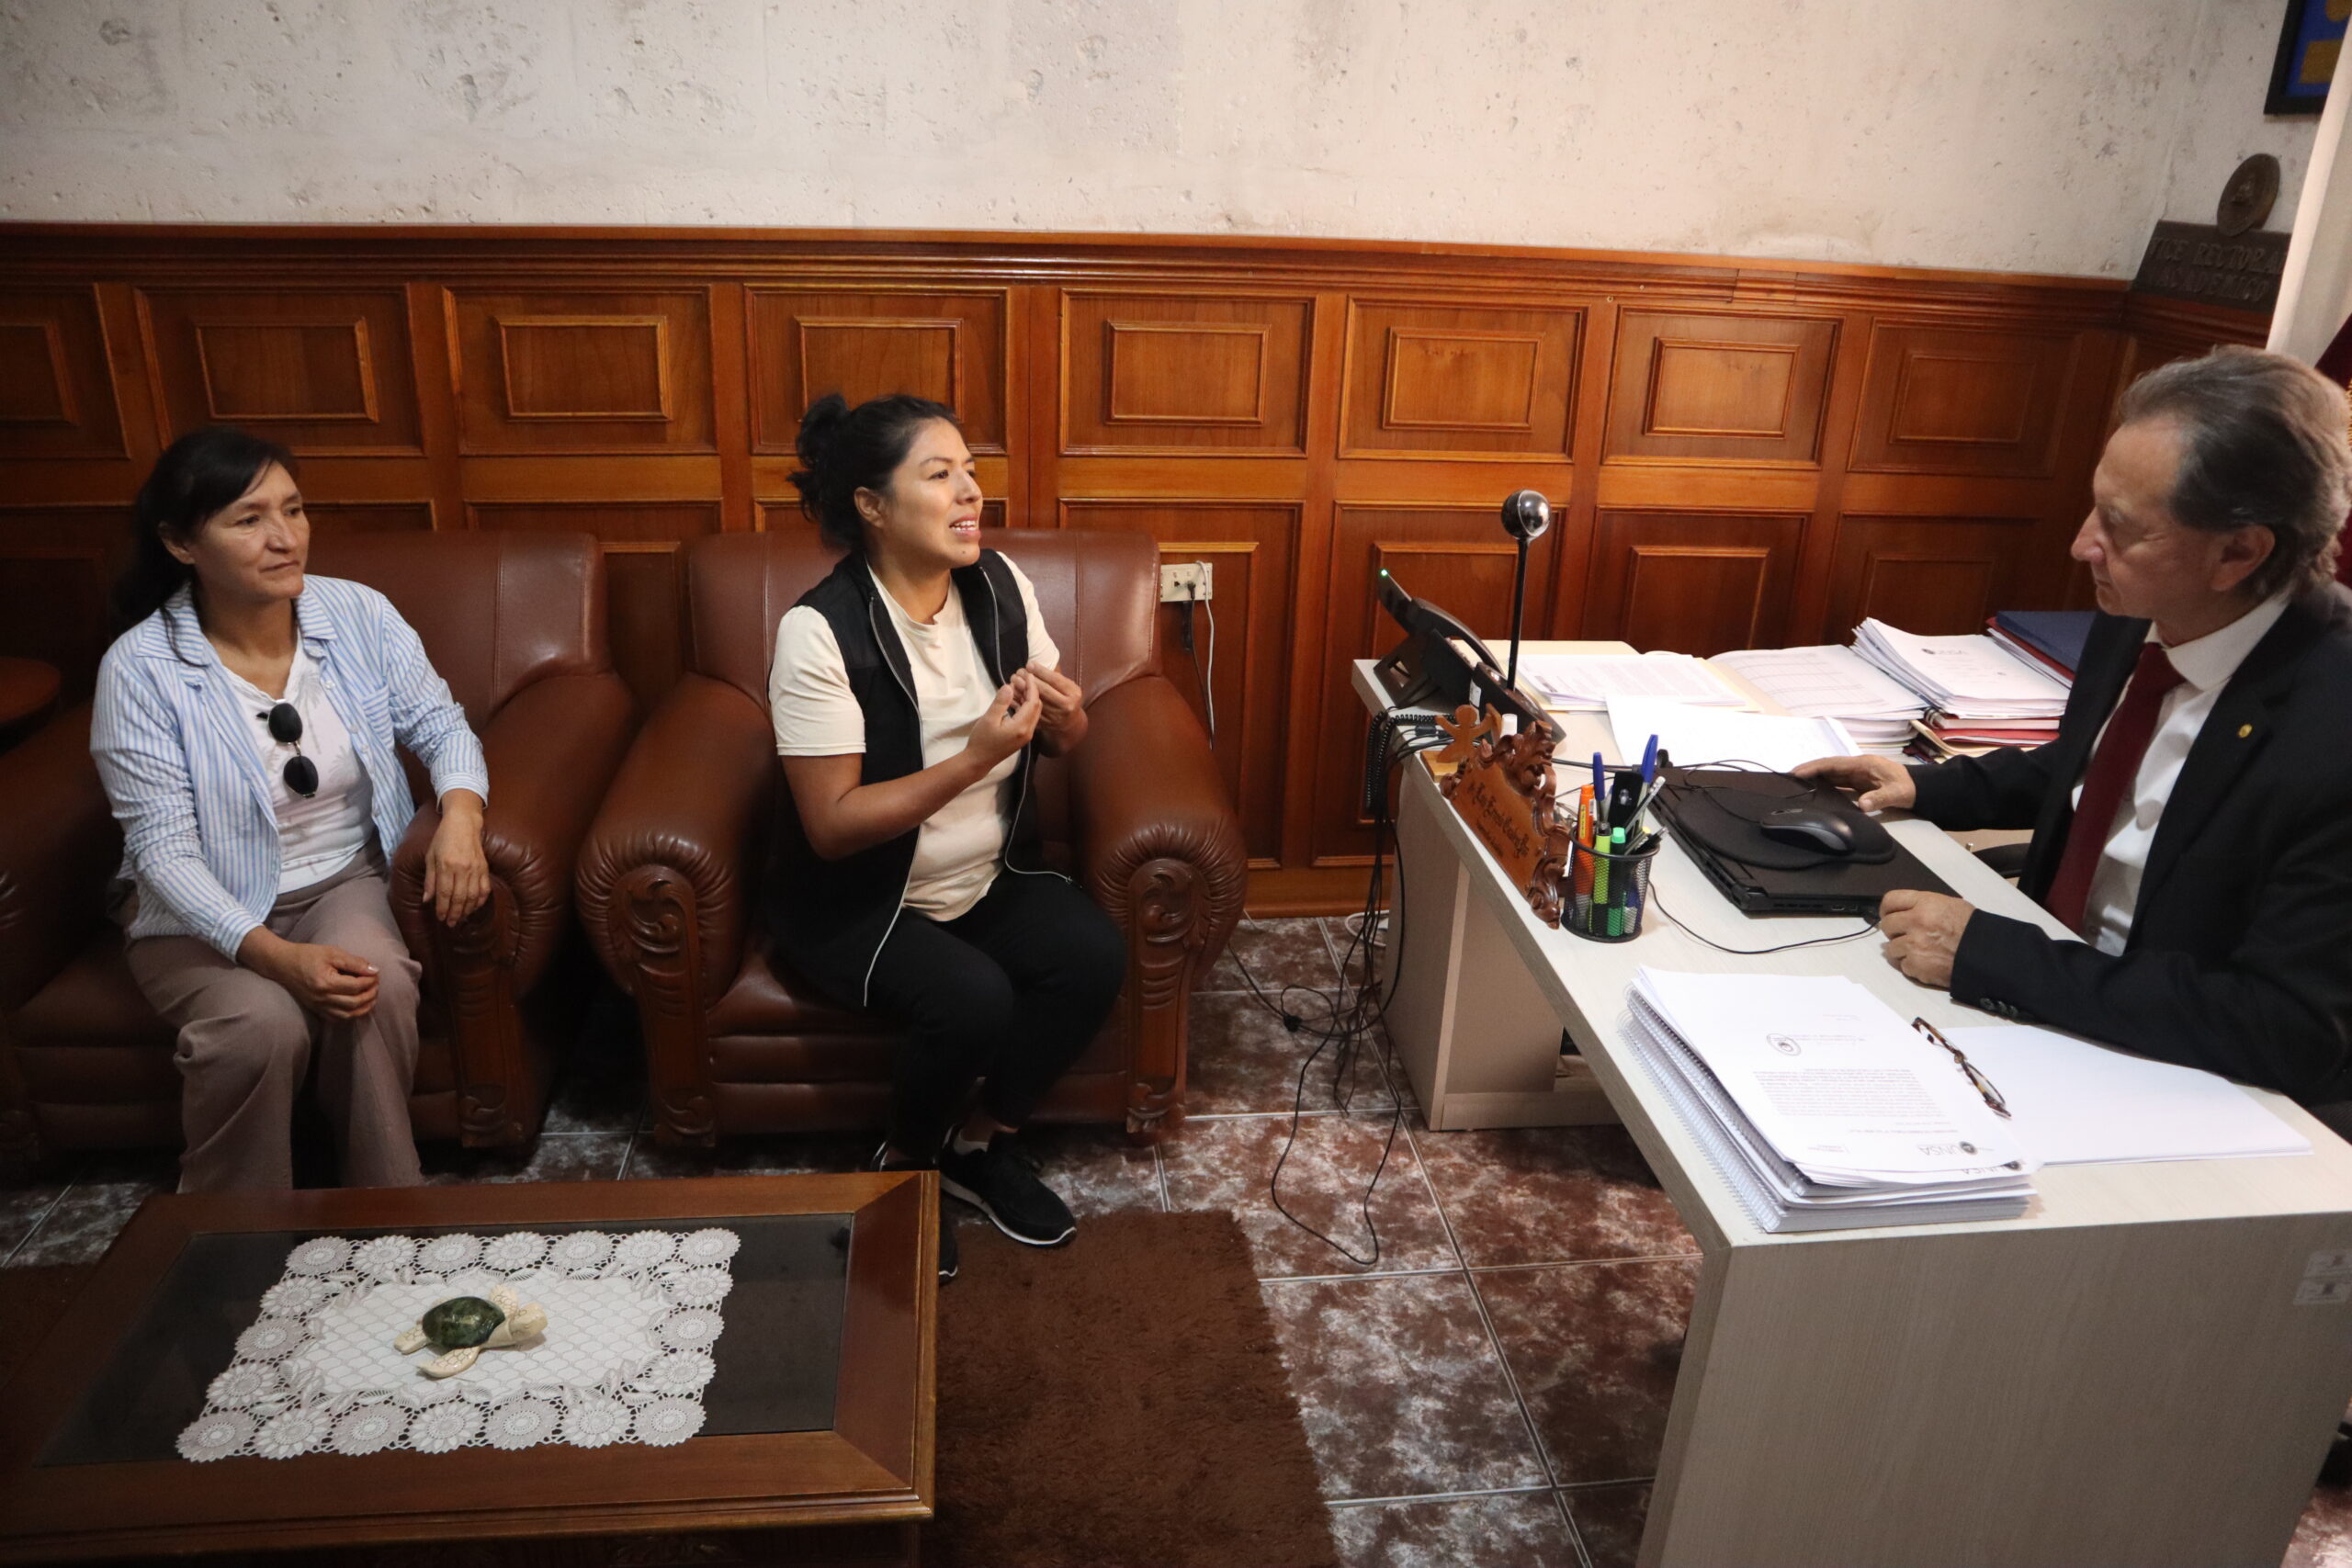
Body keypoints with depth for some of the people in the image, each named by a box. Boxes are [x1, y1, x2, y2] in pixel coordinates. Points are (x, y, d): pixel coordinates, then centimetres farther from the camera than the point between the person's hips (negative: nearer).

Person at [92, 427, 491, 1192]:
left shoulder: (357, 614, -6)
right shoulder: (139, 668, -15)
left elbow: (439, 723, 0)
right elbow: (164, 850, -17)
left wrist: (461, 813, -24)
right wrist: (274, 955, -31)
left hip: (345, 880, 2)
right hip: (206, 913, -2)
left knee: (379, 987, -30)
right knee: (264, 1025, -30)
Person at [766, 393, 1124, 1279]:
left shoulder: (999, 585, -5)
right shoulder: (820, 631, -22)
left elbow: (1064, 738, 7)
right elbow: (831, 825, -25)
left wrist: (1064, 719, -18)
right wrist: (977, 757, -31)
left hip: (987, 876, 6)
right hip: (856, 902, -5)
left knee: (1095, 956, -18)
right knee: (974, 999, -29)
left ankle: (978, 1143, 6)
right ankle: (904, 1164, 4)